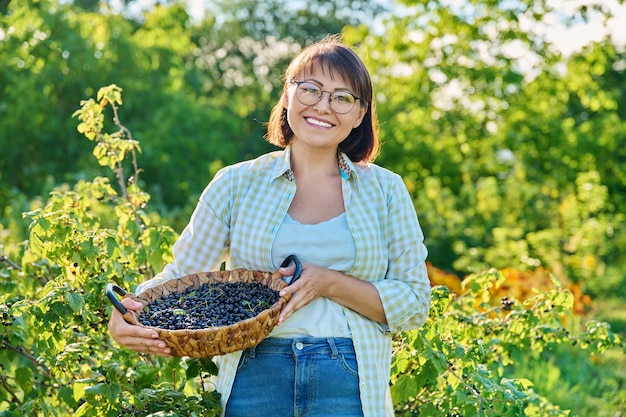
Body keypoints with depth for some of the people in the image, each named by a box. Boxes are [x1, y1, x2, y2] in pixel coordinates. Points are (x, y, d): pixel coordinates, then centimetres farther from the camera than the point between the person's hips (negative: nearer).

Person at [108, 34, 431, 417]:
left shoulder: (384, 190, 4)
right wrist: (125, 316, -17)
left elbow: (414, 304, 1)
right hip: (254, 382, 1)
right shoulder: (238, 184, 4)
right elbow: (181, 276, 4)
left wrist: (330, 282, -14)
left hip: (350, 385, 0)